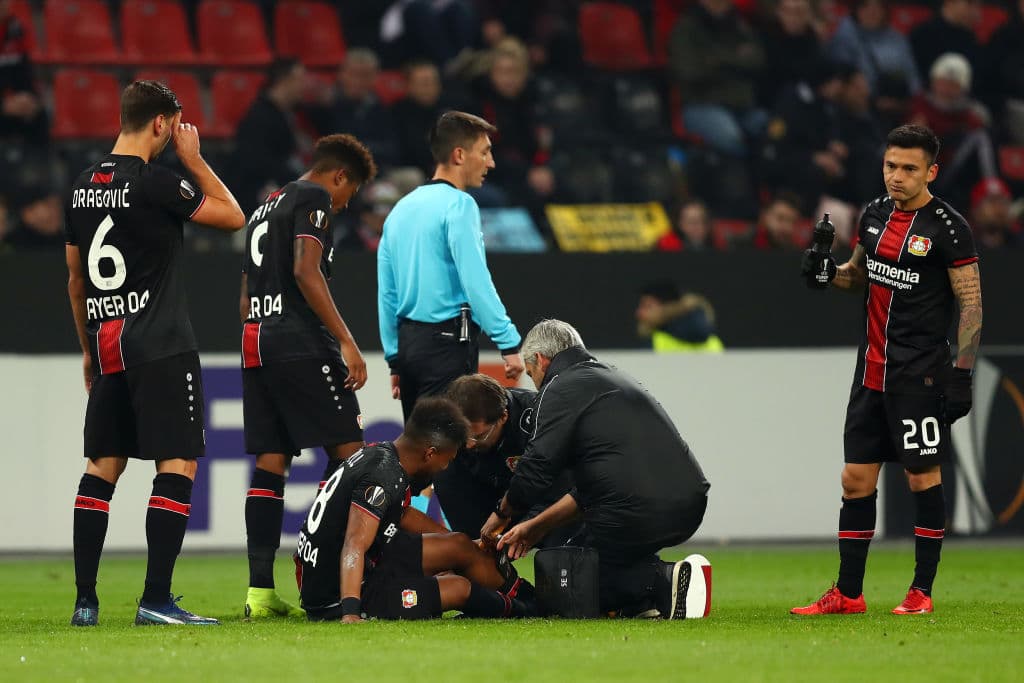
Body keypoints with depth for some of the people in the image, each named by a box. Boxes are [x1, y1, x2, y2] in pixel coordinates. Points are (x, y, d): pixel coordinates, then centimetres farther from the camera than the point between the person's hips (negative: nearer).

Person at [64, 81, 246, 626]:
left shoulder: (82, 189, 11)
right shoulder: (156, 183, -12)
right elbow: (233, 216, -2)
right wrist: (194, 160, 5)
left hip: (107, 348, 7)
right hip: (161, 348, -7)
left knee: (102, 465, 11)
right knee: (178, 464, -5)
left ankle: (84, 600, 9)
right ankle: (156, 599, -11)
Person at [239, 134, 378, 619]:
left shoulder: (265, 208, 26)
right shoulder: (313, 198, -2)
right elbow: (306, 272, -15)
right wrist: (346, 341, -16)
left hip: (255, 342, 9)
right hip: (300, 342, -9)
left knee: (270, 462, 5)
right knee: (347, 449, -4)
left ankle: (260, 591, 0)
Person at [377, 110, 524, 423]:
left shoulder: (401, 209, 16)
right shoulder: (458, 205, -9)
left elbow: (386, 292, 17)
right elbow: (476, 281, -17)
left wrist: (395, 360, 21)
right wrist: (509, 343, -16)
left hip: (408, 340, 8)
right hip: (448, 340, -8)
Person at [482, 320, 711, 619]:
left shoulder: (559, 390, -1)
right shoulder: (615, 378, 28)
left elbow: (535, 472, -7)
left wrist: (501, 514, 13)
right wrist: (536, 527, 31)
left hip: (638, 512, -9)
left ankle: (663, 582, -12)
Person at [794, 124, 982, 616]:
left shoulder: (948, 228, -10)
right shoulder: (875, 214, 10)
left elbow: (972, 304, -9)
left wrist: (962, 373, -15)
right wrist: (826, 273, 2)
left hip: (920, 372, -7)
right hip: (872, 369, 7)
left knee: (923, 476, -2)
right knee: (856, 479, 6)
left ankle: (922, 591, 6)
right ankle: (847, 594, 12)